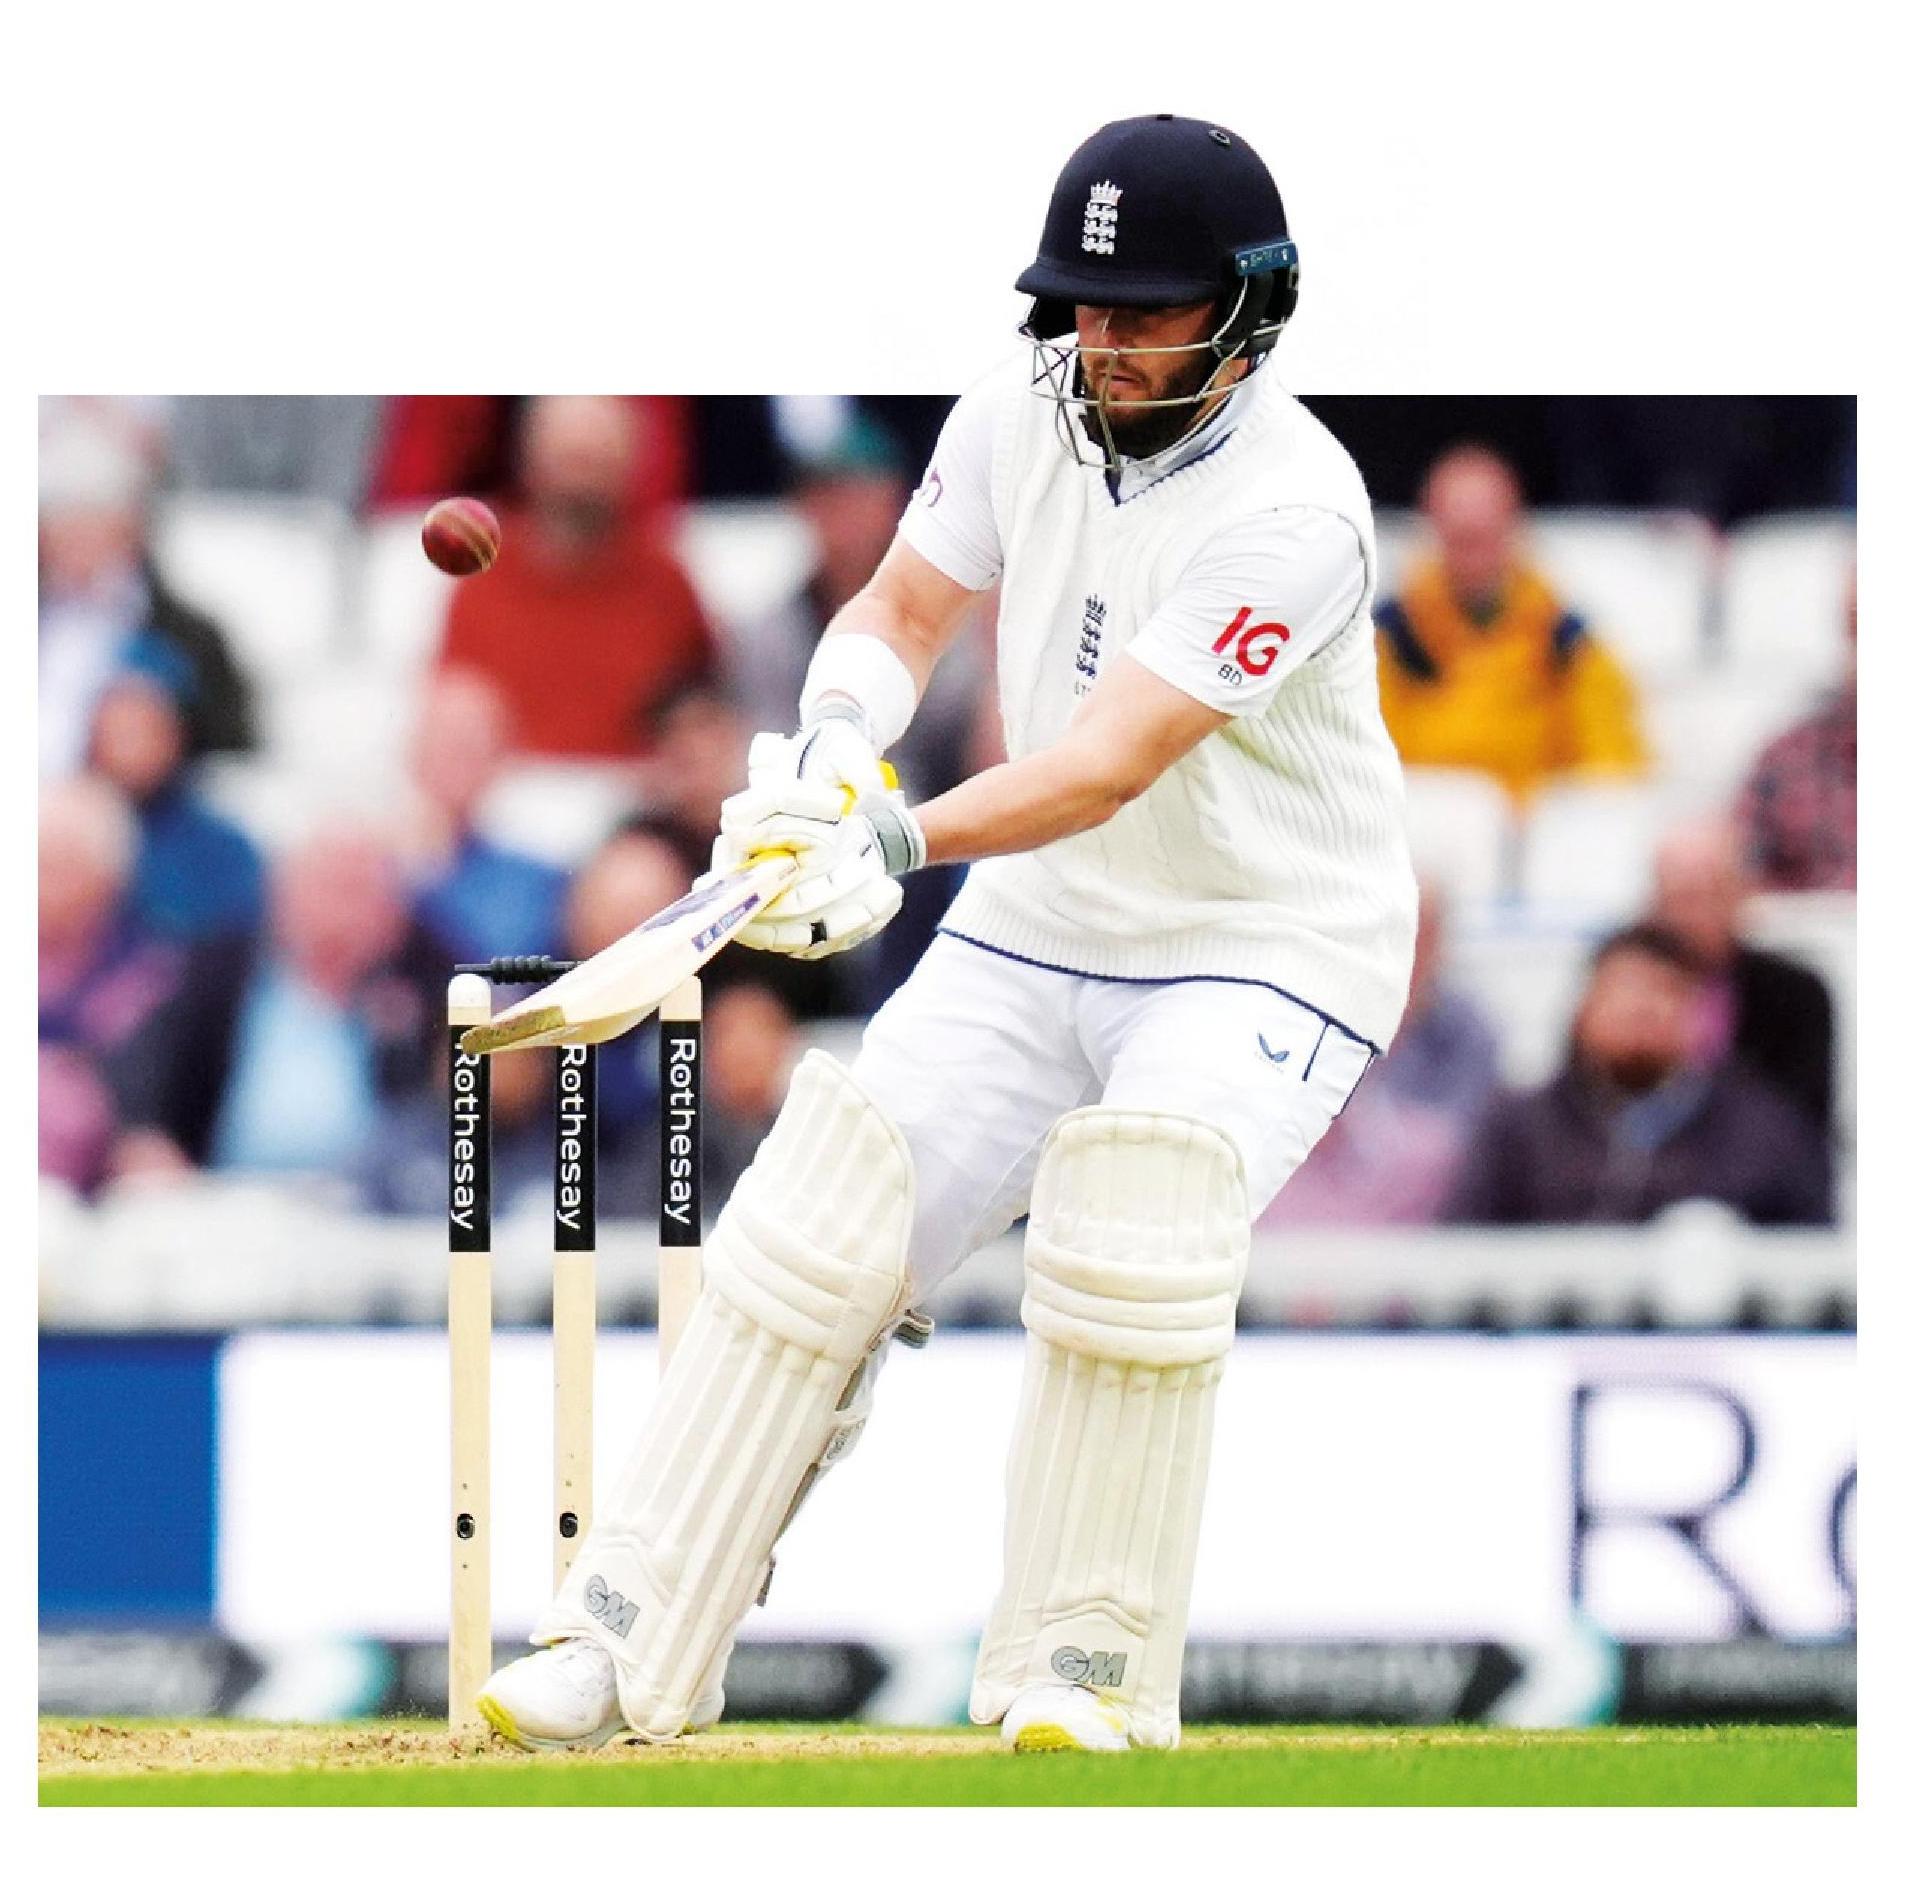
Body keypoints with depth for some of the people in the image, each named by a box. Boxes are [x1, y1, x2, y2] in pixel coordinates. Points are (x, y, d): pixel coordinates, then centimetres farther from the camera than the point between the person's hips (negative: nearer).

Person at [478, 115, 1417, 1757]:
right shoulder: (1029, 409, -4)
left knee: (1136, 1205, -32)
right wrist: (840, 734, -15)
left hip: (1267, 958, -6)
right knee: (823, 1220, -9)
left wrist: (901, 843, -44)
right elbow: (904, 608, 8)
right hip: (1034, 936, 6)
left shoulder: (1291, 510, -24)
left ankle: (1091, 1666, -18)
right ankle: (630, 1637, -4)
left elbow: (1114, 762, -31)